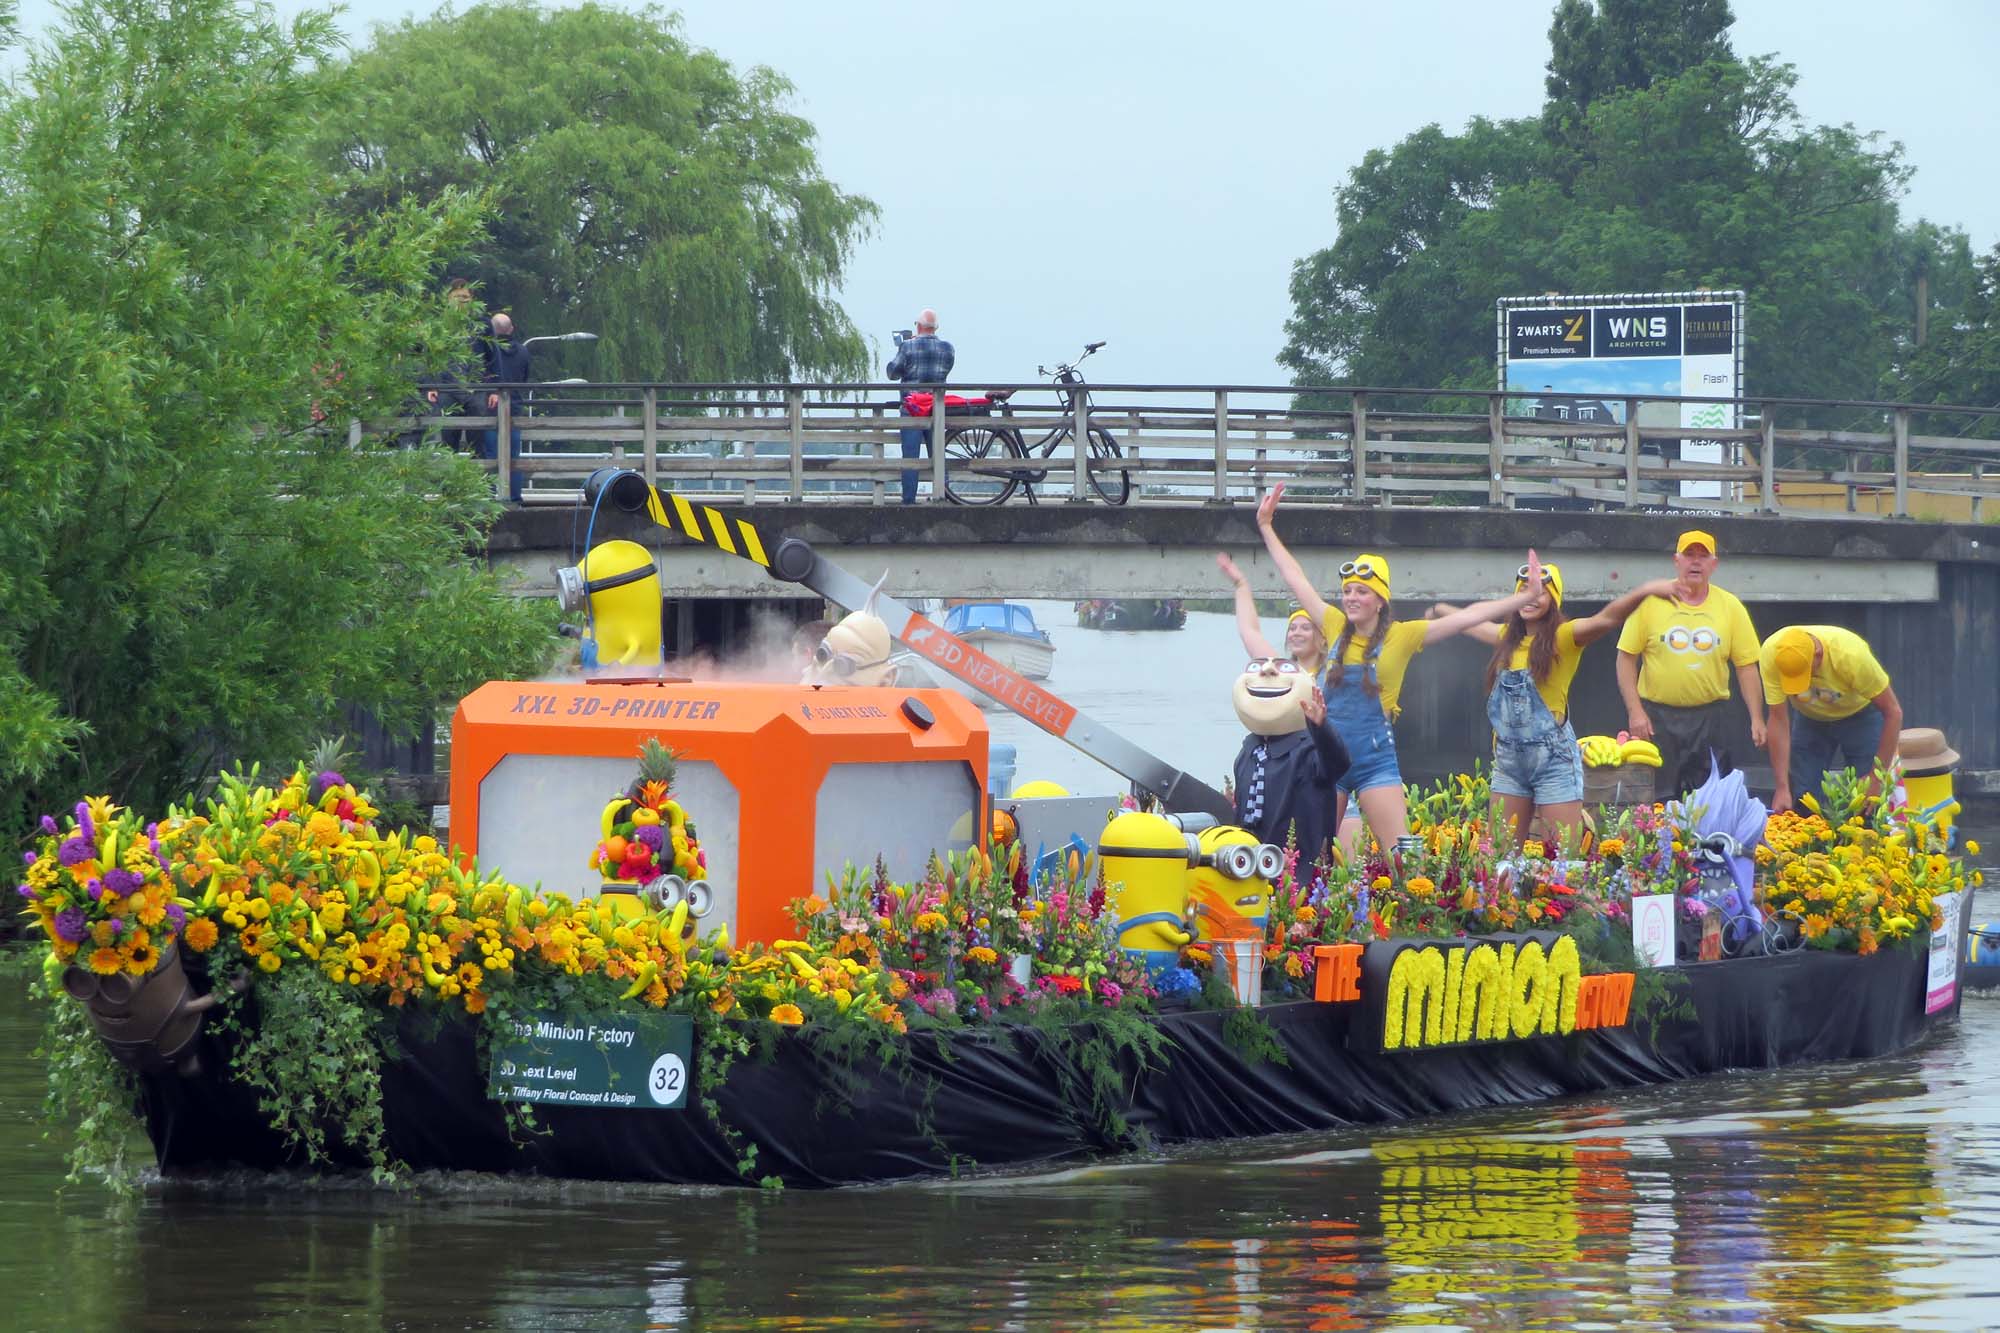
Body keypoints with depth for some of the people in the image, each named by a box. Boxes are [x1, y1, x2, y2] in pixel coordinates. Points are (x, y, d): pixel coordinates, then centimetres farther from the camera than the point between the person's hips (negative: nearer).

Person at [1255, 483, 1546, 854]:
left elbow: (1467, 617, -6)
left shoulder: (1401, 637, -3)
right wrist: (1266, 527, 19)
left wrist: (1526, 597, -11)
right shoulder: (1335, 628, 5)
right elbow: (1295, 577, 14)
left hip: (1375, 760, -3)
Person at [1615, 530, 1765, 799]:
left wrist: (1757, 718, -1)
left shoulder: (1731, 607, 4)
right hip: (1657, 715, -1)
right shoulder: (1651, 602, -1)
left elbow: (1746, 666, 5)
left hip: (1709, 717, 1)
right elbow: (1626, 658, -1)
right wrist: (1635, 711, -9)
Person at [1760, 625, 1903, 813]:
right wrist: (1782, 787, -25)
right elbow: (1778, 720, -22)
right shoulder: (1771, 655, -31)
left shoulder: (1850, 655, -37)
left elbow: (1893, 712, -27)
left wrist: (1876, 778, -26)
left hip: (1859, 714, -2)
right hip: (1811, 719, 2)